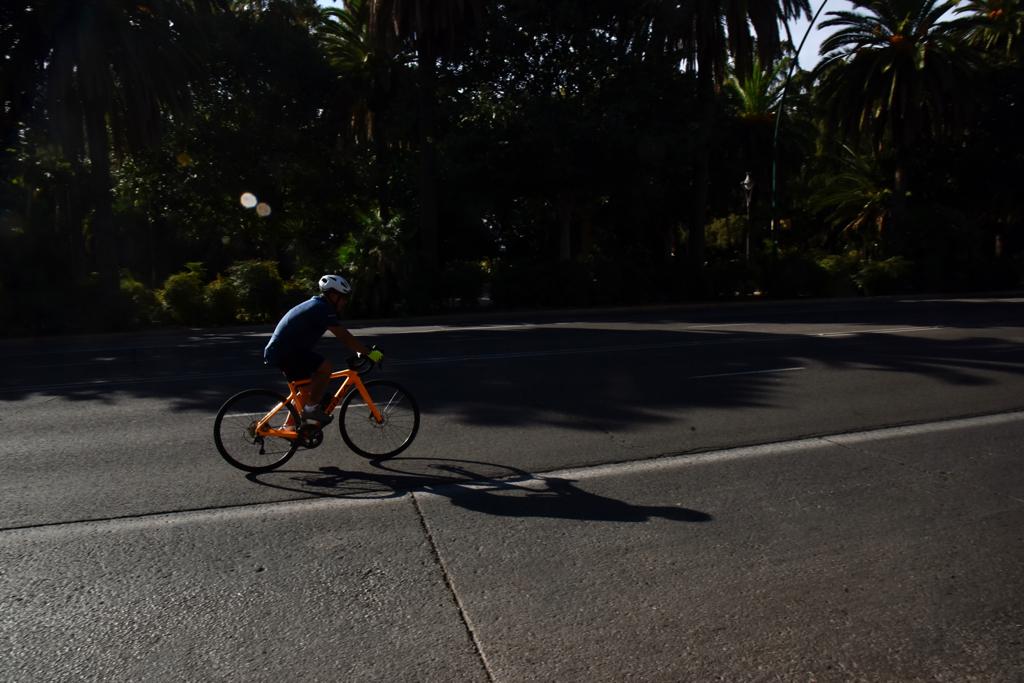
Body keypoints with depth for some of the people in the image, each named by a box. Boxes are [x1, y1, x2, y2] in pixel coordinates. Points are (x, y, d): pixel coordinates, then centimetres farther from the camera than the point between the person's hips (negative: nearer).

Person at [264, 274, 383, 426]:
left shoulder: (317, 305, 16)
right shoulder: (323, 309, -16)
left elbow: (343, 335, 21)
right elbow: (344, 337, -22)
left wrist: (361, 350, 18)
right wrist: (369, 353, -19)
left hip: (277, 351, 11)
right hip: (285, 352, -11)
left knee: (307, 388, 17)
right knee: (325, 367, -21)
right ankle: (312, 408, -10)